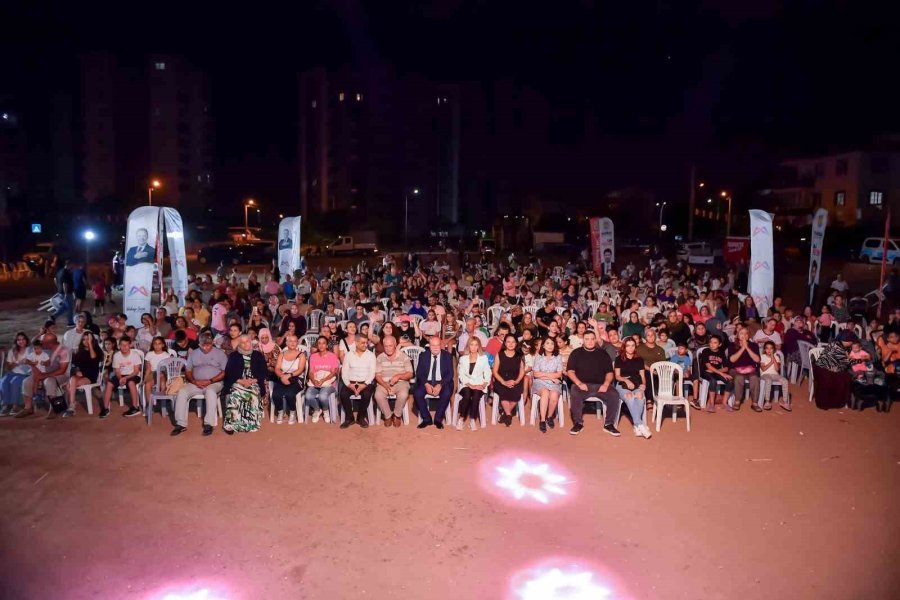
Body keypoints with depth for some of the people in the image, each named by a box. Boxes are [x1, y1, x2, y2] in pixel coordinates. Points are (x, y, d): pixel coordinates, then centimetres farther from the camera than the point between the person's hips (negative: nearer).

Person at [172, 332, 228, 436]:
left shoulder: (220, 353, 3)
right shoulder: (193, 353, 14)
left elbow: (224, 372, -2)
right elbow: (188, 371, 12)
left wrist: (210, 381, -13)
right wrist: (194, 381, -8)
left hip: (214, 383, -4)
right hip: (196, 383, 4)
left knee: (210, 392, -37)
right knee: (182, 392, -23)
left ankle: (209, 424, -34)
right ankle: (181, 424, -21)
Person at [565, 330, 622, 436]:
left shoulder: (603, 354, 15)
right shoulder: (576, 353, 10)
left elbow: (609, 372, 11)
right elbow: (570, 371, 2)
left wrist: (606, 384, -8)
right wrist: (579, 383, -14)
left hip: (600, 385, 2)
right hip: (582, 385, -2)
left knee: (614, 395, -26)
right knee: (574, 394, -34)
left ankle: (609, 424, -10)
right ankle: (578, 423, -15)